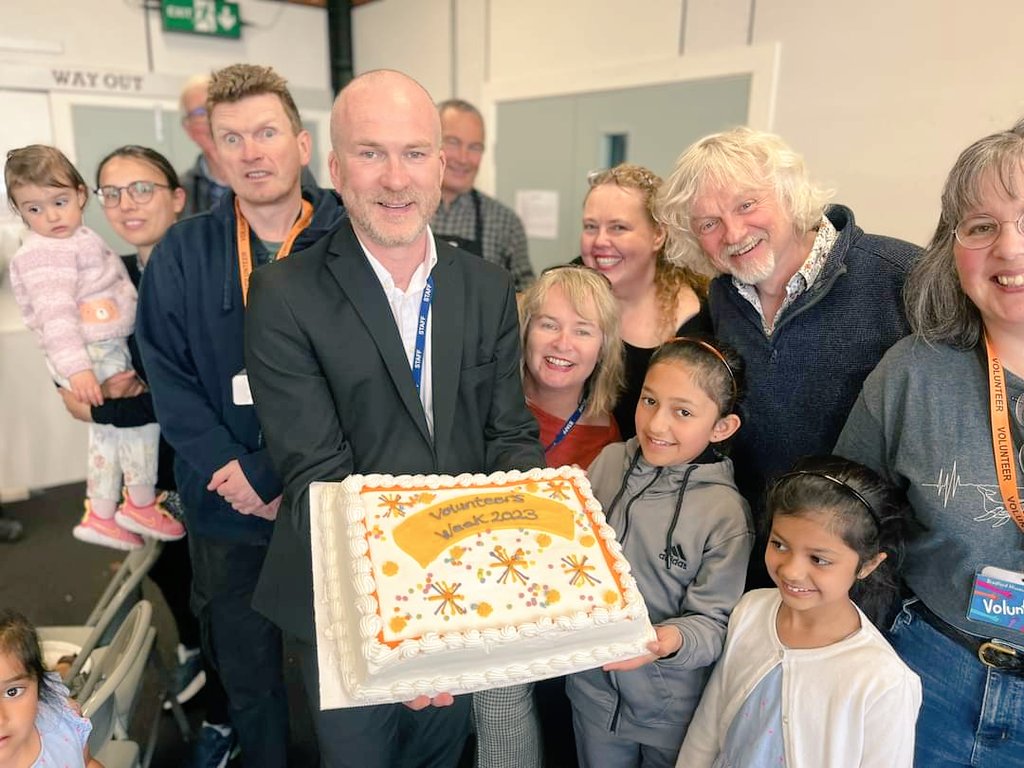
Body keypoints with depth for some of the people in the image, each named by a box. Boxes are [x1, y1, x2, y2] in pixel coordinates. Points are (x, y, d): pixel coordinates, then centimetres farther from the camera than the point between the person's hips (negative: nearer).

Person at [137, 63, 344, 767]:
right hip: (224, 508, 2)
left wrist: (275, 473, -17)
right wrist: (232, 471, -13)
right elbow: (168, 377, -2)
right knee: (245, 670, 19)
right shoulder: (182, 252, 1)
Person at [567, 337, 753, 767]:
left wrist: (671, 640, -33)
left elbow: (714, 621, -15)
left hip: (670, 707, -3)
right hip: (593, 685, 3)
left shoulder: (726, 513, -20)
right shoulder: (610, 462, -9)